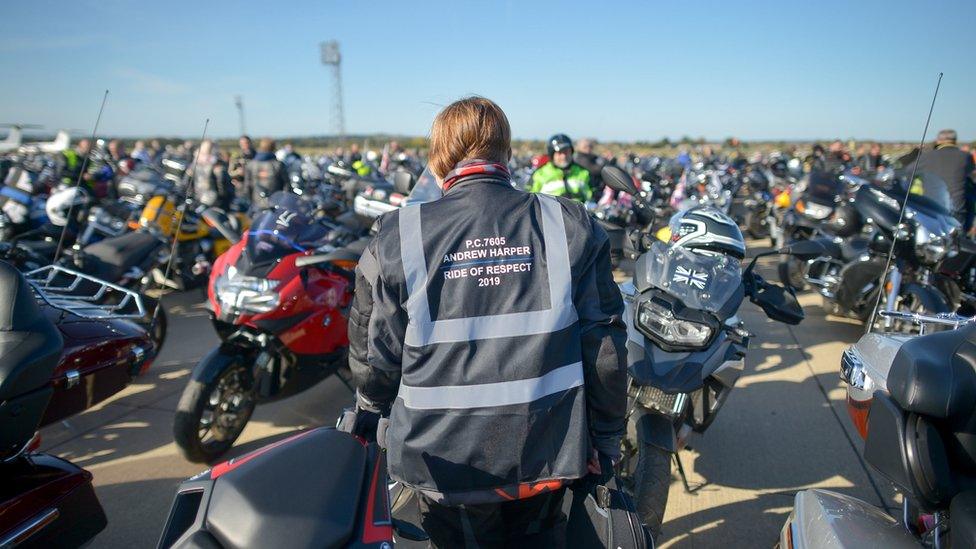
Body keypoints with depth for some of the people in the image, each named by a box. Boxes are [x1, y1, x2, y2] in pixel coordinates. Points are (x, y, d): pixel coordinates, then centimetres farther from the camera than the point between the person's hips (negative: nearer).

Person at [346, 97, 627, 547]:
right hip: (546, 460, 2)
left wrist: (369, 409, 19)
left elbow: (374, 353, -4)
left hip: (443, 463, -1)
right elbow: (604, 343, -6)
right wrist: (605, 440, 7)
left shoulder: (397, 238, -13)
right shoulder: (571, 226, -9)